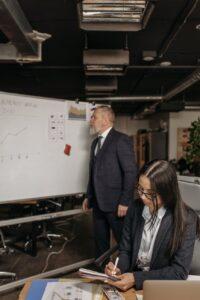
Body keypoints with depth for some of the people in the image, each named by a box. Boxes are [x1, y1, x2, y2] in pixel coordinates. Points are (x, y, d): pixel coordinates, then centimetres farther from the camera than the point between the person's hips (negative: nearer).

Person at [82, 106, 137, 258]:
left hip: (116, 204, -8)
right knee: (100, 243, 18)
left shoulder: (121, 140, -11)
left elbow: (130, 171, -16)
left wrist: (125, 202, -18)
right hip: (98, 203, 8)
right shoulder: (96, 142, 15)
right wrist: (89, 196, 17)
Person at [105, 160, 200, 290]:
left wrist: (136, 279, -22)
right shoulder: (135, 208, -3)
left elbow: (180, 271, -15)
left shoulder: (186, 219, -15)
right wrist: (119, 269, -14)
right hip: (131, 276, 3)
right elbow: (125, 250, 5)